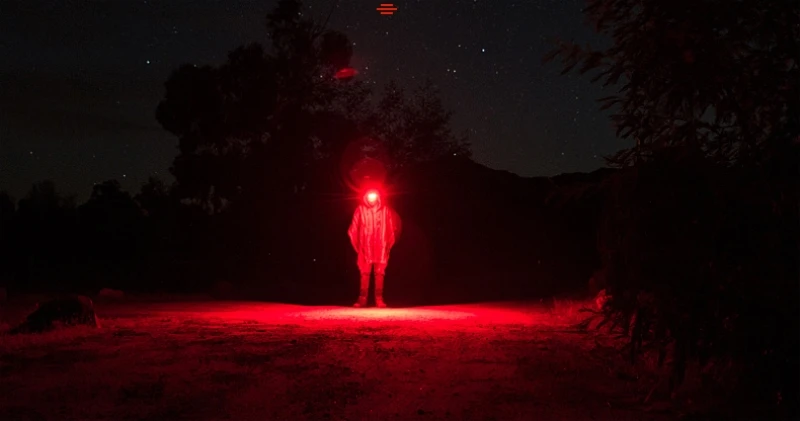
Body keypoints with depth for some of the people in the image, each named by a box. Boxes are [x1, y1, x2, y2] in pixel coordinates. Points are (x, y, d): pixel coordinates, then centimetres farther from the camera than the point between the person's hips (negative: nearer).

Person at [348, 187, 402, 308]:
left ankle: (379, 299, 5)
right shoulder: (360, 209, 0)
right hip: (365, 247, 0)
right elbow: (354, 229, 4)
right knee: (365, 273, 1)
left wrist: (388, 244, 6)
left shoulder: (385, 210, 2)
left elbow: (391, 228, 7)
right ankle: (362, 299, 2)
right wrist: (356, 245, 2)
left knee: (380, 273, 2)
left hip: (380, 247, 0)